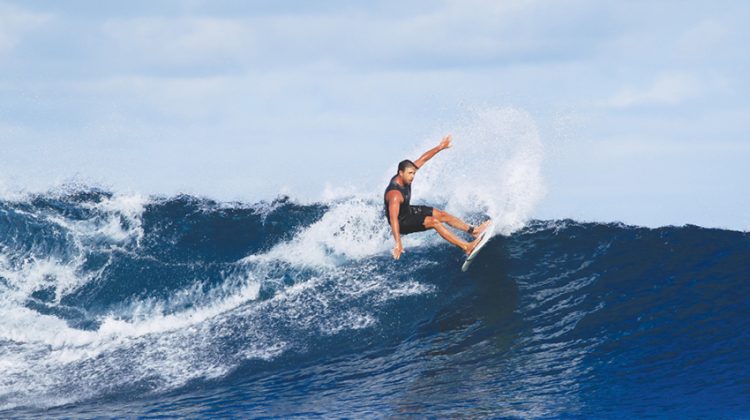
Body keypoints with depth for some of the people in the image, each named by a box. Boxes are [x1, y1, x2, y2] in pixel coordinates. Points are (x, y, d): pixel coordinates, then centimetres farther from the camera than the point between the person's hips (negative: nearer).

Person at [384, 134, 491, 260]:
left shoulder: (405, 176, -13)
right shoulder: (395, 194, -38)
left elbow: (423, 159, -2)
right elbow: (393, 218, -45)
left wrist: (440, 147, -3)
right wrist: (398, 243, -51)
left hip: (409, 211, 10)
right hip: (401, 222, -10)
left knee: (442, 215, 9)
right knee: (434, 221, -21)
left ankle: (473, 231, 20)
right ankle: (466, 247, -23)